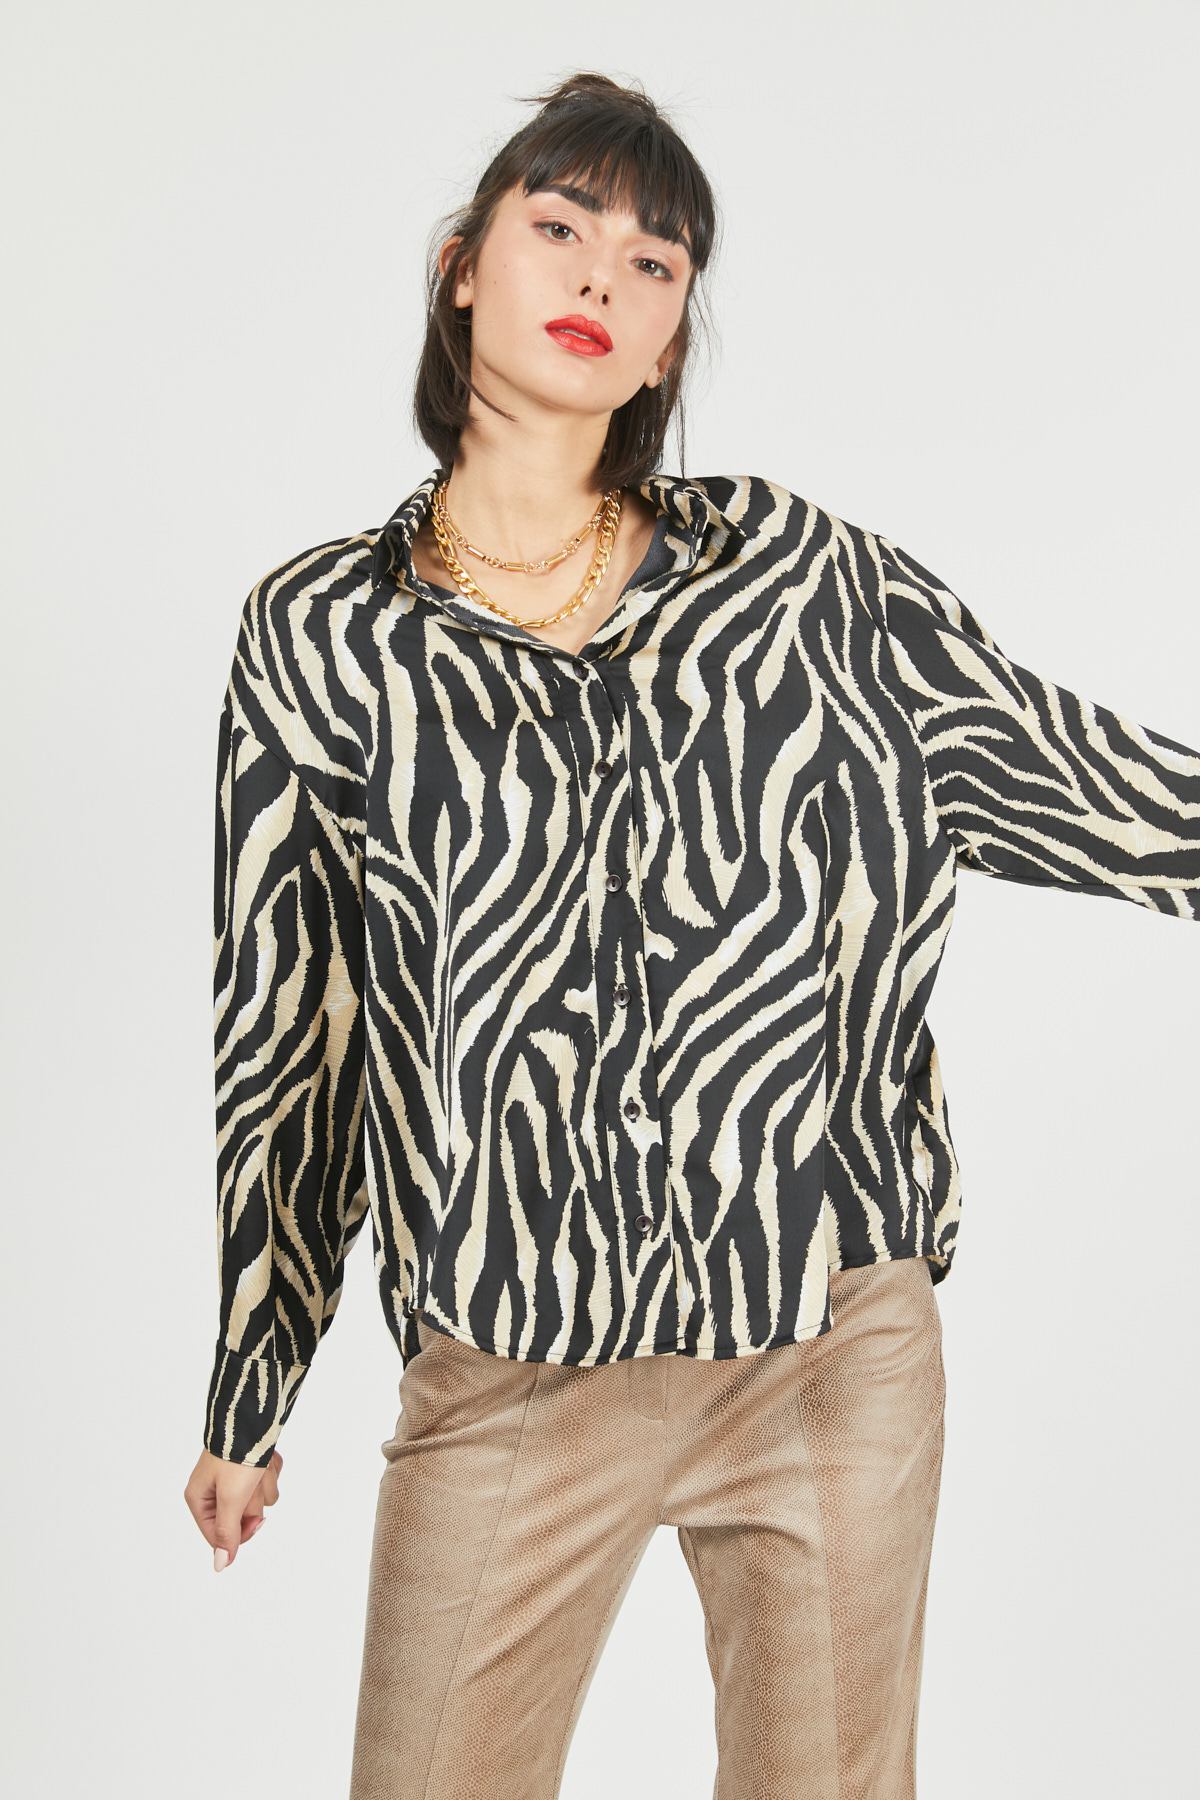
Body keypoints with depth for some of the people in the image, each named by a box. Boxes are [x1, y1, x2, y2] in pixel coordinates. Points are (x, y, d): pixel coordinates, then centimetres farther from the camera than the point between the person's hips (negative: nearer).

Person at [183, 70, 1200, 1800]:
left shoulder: (797, 567, 3)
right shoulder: (324, 633, 1)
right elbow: (284, 1032, 7)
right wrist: (246, 1399, 13)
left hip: (843, 1339, 1)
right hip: (518, 1373, -1)